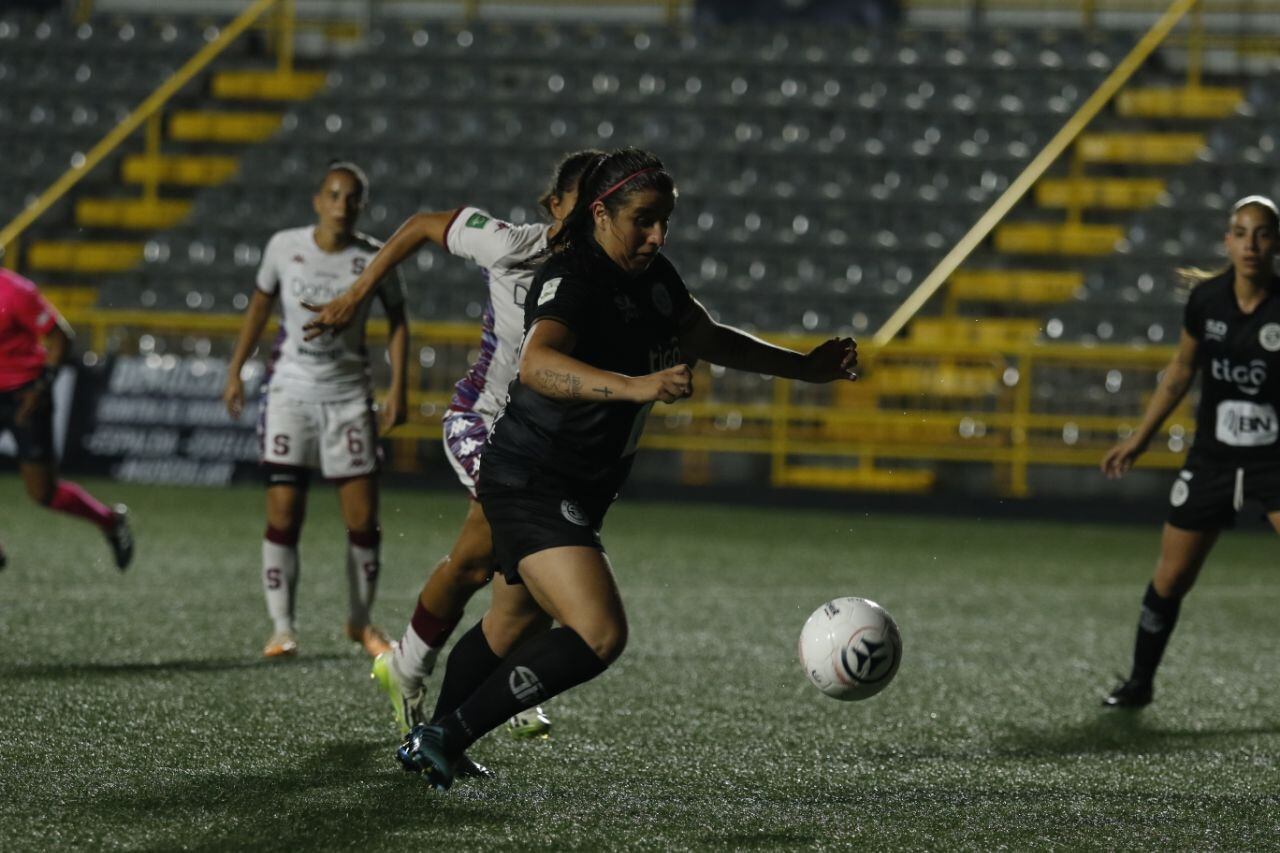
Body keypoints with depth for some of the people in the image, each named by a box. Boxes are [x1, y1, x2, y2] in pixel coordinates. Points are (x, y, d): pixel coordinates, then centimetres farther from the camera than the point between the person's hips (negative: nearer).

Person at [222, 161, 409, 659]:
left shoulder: (373, 259, -6)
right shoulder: (284, 247, -4)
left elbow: (397, 321, 6)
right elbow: (260, 305, 11)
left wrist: (398, 389, -1)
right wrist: (235, 370, 10)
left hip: (348, 396, 0)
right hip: (290, 390, 0)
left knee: (363, 519, -1)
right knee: (283, 515, -8)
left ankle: (360, 621, 19)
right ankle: (281, 627, 2)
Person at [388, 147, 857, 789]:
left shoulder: (651, 275, 4)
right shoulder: (571, 281, -24)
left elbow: (707, 339, 23)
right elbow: (537, 364, -44)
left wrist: (805, 368, 20)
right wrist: (637, 386, -56)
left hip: (579, 490, 10)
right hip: (534, 487, -10)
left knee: (514, 626, 24)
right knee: (599, 634, -23)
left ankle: (430, 746, 43)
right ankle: (447, 736, -14)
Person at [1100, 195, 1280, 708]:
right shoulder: (1206, 299, -5)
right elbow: (1181, 372, 9)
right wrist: (1139, 439, 13)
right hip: (1212, 458, 3)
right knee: (1169, 582, 9)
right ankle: (1139, 682, 28)